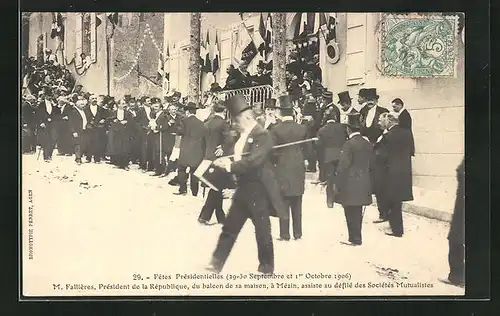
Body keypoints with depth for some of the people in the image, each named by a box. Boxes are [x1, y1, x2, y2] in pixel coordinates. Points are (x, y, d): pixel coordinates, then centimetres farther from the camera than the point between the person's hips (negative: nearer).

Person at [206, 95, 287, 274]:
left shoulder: (262, 135, -16)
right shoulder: (243, 135, 12)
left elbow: (253, 161, -26)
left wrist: (231, 166, -21)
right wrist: (225, 161, -2)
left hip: (258, 189, -9)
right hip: (243, 189, 9)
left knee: (262, 231, 5)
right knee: (229, 227, 10)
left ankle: (266, 267, 21)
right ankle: (216, 263, 17)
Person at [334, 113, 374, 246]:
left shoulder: (349, 144, -15)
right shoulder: (367, 143, 7)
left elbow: (343, 167, -16)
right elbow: (371, 164, 12)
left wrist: (337, 185, -9)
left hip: (350, 185, -7)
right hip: (363, 184, 7)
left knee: (351, 213, 2)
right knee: (357, 212, 15)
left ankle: (355, 239, 8)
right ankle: (356, 237, 23)